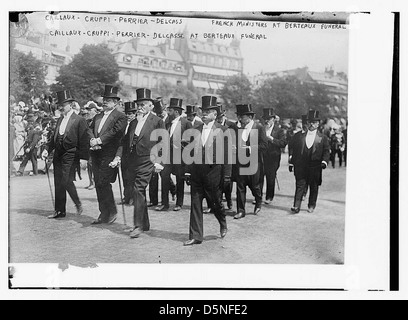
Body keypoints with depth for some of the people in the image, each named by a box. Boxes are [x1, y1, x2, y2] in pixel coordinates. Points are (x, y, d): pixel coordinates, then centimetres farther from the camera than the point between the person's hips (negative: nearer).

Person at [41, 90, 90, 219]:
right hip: (58, 155, 7)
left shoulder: (79, 120, -7)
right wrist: (47, 149, 6)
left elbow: (84, 141, -10)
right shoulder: (60, 120, 15)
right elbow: (54, 137, 19)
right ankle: (60, 211, 17)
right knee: (58, 184, 8)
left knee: (67, 181, -13)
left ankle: (78, 204, 11)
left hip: (71, 156, -7)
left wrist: (83, 158, -13)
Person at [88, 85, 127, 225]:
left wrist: (99, 140, -17)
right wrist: (93, 140, -8)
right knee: (98, 184, 8)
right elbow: (90, 129, 13)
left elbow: (115, 132, -15)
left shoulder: (120, 117, -3)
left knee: (103, 183, -12)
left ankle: (112, 212, 5)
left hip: (109, 155, -7)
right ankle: (104, 214, 17)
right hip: (96, 155, 7)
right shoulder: (97, 117, 20)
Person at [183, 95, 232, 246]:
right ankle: (195, 236, 11)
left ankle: (223, 225, 38)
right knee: (195, 204, 4)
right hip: (196, 171, 4)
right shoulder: (196, 130, 10)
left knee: (215, 202, 9)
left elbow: (226, 154, -5)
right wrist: (188, 171, 7)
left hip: (213, 172, -4)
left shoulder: (222, 130, -4)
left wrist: (226, 175, -8)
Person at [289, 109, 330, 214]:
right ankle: (296, 206, -6)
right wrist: (292, 162, 7)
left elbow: (326, 151, 4)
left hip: (315, 167, 0)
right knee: (300, 185, -5)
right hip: (301, 166, 0)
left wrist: (324, 162, -12)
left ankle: (311, 206, 23)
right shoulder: (299, 136, 9)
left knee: (314, 187, 9)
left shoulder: (323, 138, 6)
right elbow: (294, 149, 12)